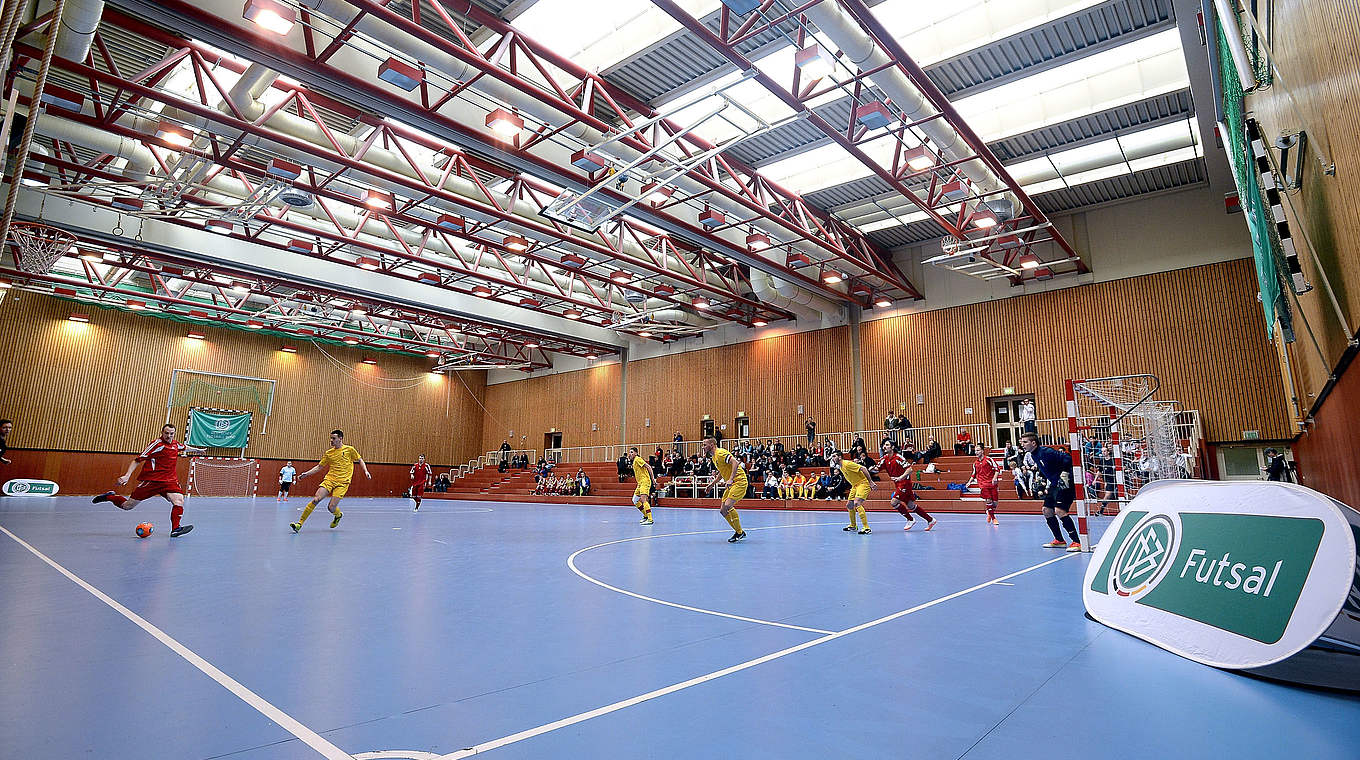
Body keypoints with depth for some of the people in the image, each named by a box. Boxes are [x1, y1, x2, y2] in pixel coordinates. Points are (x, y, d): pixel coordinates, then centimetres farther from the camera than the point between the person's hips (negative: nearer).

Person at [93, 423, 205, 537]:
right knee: (127, 506, 4)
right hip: (150, 480, -4)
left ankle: (175, 529, -15)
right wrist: (127, 476, -18)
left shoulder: (176, 444, 8)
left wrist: (197, 450, 49)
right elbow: (137, 460, -10)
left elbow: (185, 447, 35)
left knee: (179, 501, -18)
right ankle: (110, 496, 34)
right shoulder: (156, 444, -12)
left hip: (169, 480, 5)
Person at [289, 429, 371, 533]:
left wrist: (366, 471, -1)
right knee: (316, 499, -15)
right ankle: (300, 523, -7)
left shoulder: (349, 449, 0)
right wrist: (306, 474, 6)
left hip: (342, 482, -3)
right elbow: (319, 467, 16)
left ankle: (338, 515, 26)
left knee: (331, 508, -10)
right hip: (329, 479, 3)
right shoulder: (328, 453, 9)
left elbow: (360, 460, 12)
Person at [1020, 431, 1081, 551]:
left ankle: (1077, 542, -15)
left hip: (1065, 483, -10)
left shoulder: (1046, 451, -22)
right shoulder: (1030, 455, 6)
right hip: (1054, 484, 10)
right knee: (1047, 511, 10)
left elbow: (1067, 458, -24)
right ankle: (1059, 540, 23)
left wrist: (1065, 472, -26)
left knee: (1059, 510, -21)